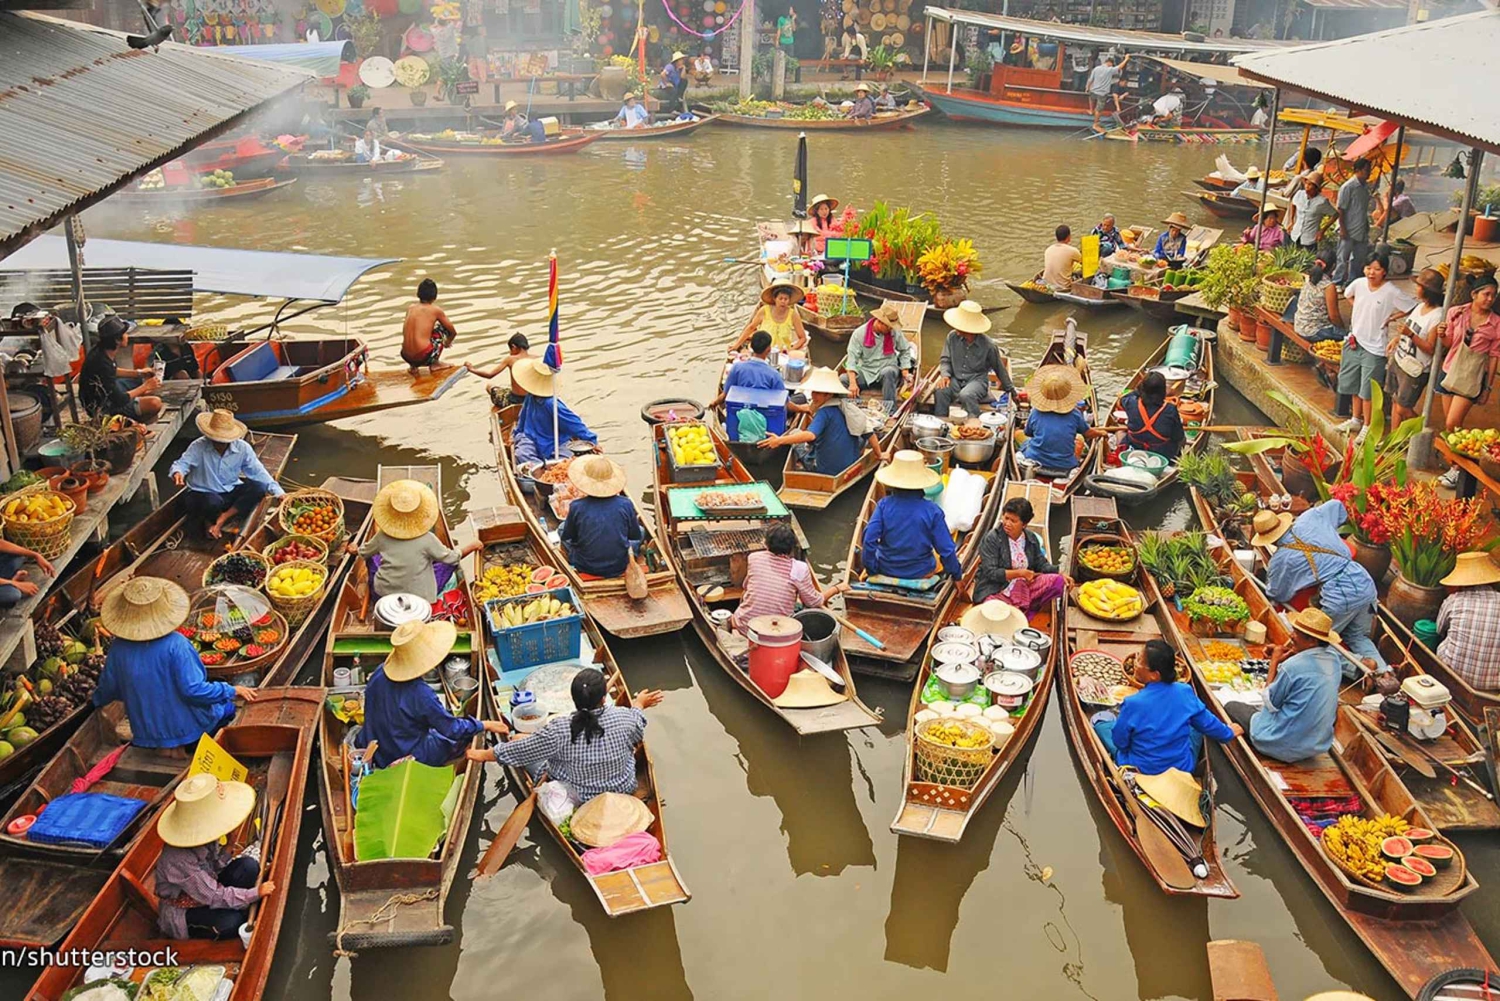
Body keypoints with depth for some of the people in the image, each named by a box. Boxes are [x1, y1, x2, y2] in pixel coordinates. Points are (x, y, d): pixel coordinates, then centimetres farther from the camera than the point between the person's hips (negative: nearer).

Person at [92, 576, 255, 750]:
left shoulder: (118, 648, -12)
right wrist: (233, 690, -12)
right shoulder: (175, 644, -27)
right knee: (227, 706, 23)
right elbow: (193, 690, -26)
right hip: (188, 728, -6)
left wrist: (96, 699, 26)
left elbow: (106, 691, 2)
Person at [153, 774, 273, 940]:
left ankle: (244, 914, 4)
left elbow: (215, 865, -1)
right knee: (230, 923, -29)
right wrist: (256, 893, -22)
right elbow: (215, 897, -28)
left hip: (207, 887, 7)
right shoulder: (180, 860, -34)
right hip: (181, 912, -7)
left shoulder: (205, 835, -16)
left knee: (249, 865, -13)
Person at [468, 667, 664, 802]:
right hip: (623, 789, 3)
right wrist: (639, 705, 22)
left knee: (519, 741, 9)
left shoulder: (559, 730, -30)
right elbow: (636, 734, 1)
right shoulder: (622, 717, -24)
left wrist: (484, 755, 2)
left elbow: (518, 751, -17)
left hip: (577, 798, -3)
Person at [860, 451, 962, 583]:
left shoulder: (884, 505, -17)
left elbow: (868, 539, -22)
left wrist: (871, 568, -7)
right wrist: (957, 574, 2)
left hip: (886, 570, 1)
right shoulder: (932, 511, -18)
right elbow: (946, 549, -14)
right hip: (921, 573, -1)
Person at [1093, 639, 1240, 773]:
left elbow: (1119, 742, -13)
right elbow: (1207, 723, 1)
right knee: (1196, 724, 31)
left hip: (1142, 771, -2)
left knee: (1101, 720, 17)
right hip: (1184, 769, 3)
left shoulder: (1133, 704, -27)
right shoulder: (1185, 692, -17)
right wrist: (1228, 733, 23)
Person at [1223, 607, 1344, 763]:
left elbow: (1270, 703, -11)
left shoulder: (1293, 666, -26)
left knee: (1231, 707, 13)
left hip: (1285, 747, -7)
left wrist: (1274, 662, -6)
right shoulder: (1335, 661, -4)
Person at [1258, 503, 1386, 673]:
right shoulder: (1310, 517, 8)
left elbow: (1277, 595, 15)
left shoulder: (1280, 560, -2)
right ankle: (1384, 670, 5)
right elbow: (1337, 505, 29)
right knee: (1357, 636, 27)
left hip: (1340, 597, -6)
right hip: (1366, 583, 6)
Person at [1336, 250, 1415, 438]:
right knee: (1353, 385, 18)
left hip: (1374, 347, -6)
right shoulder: (1358, 283, -3)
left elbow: (1414, 308, -15)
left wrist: (1392, 317, -12)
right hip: (1355, 340, 6)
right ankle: (1356, 419, 36)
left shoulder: (1392, 291, -17)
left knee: (1368, 391, 1)